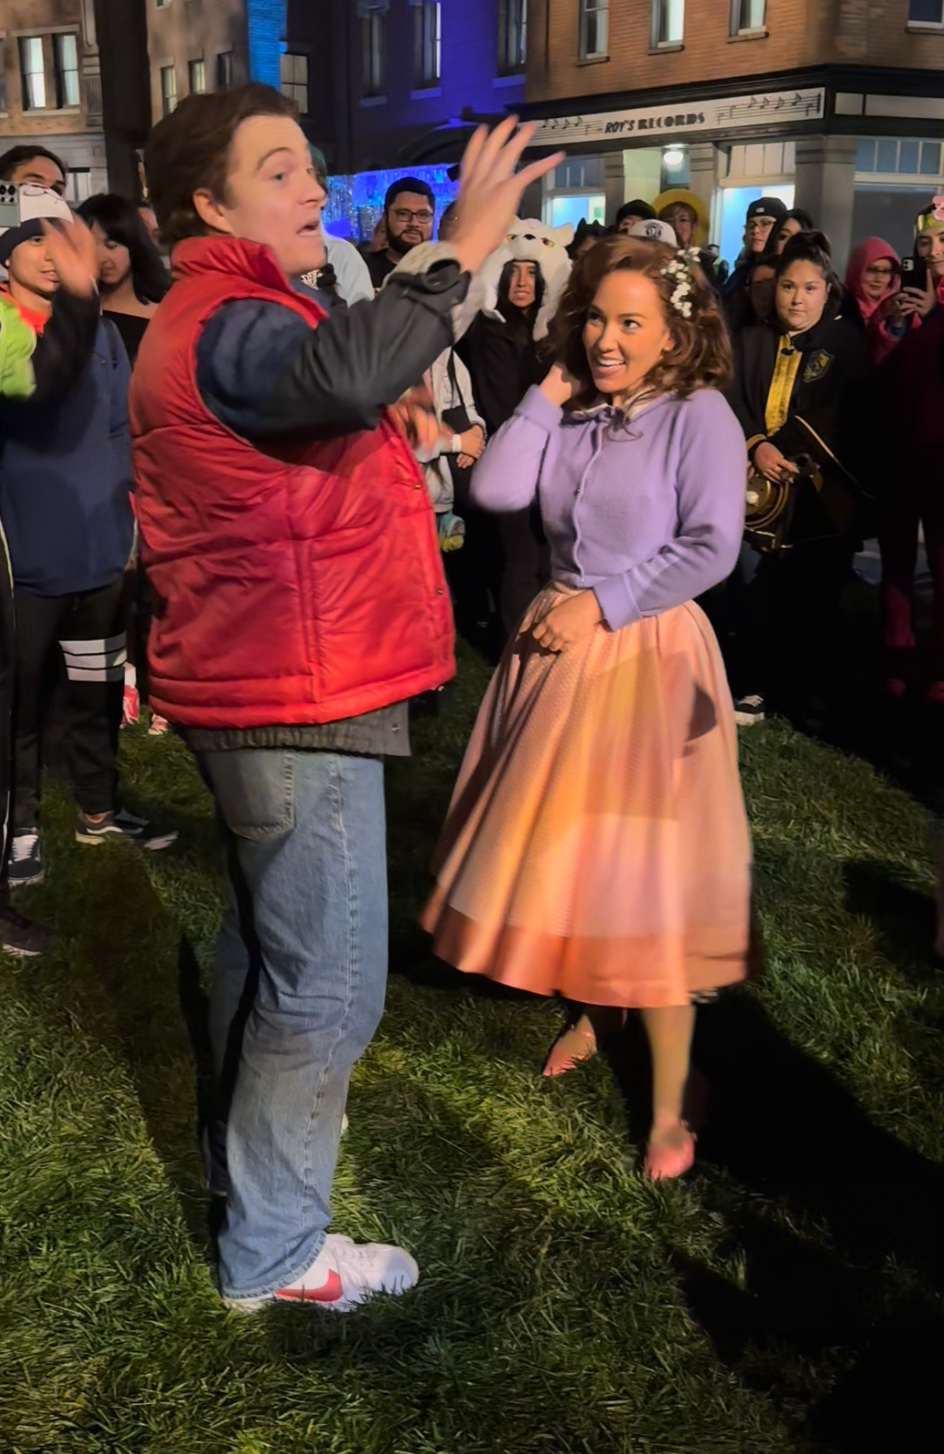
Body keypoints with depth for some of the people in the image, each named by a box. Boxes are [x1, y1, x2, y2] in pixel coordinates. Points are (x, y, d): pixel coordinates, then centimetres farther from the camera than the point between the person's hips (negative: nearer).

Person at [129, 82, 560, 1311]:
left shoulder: (223, 315, 18)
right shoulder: (229, 324, -18)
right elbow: (347, 372, -41)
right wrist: (460, 247, -34)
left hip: (268, 690, 11)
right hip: (300, 702, -11)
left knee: (264, 941, 24)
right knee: (331, 983, -3)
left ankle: (248, 1137, 44)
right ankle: (271, 1251, 13)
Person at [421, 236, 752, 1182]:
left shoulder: (699, 413, -7)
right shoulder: (570, 413, 8)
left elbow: (711, 547, -15)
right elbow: (494, 490, -6)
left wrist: (603, 603, -15)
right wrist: (549, 396, -3)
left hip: (648, 659, -6)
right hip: (562, 650, 6)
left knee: (642, 868, -4)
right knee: (563, 848, 12)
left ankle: (668, 1107, 7)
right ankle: (588, 1015, 35)